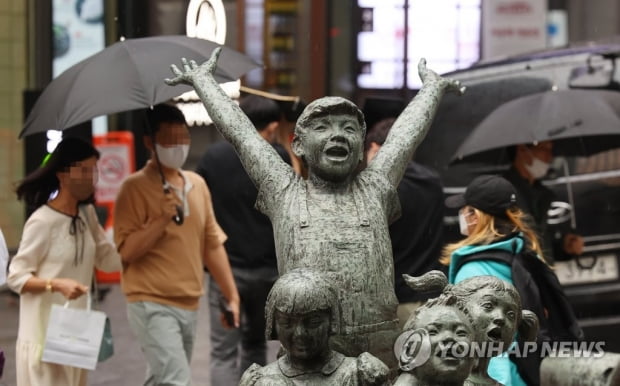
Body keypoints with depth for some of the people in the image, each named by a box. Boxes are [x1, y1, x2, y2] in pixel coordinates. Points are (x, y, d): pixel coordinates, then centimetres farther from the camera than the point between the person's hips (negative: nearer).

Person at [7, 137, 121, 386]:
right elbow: (16, 278, -12)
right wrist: (57, 284, -27)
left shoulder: (87, 214, 8)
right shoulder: (42, 221, -15)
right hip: (44, 333, -7)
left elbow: (108, 260, 11)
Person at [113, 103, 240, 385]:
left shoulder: (197, 184, 12)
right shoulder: (135, 188, -9)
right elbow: (127, 250, -14)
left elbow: (213, 244, 16)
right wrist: (162, 219, -24)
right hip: (152, 305, -7)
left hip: (188, 306, 7)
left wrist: (232, 296, 13)